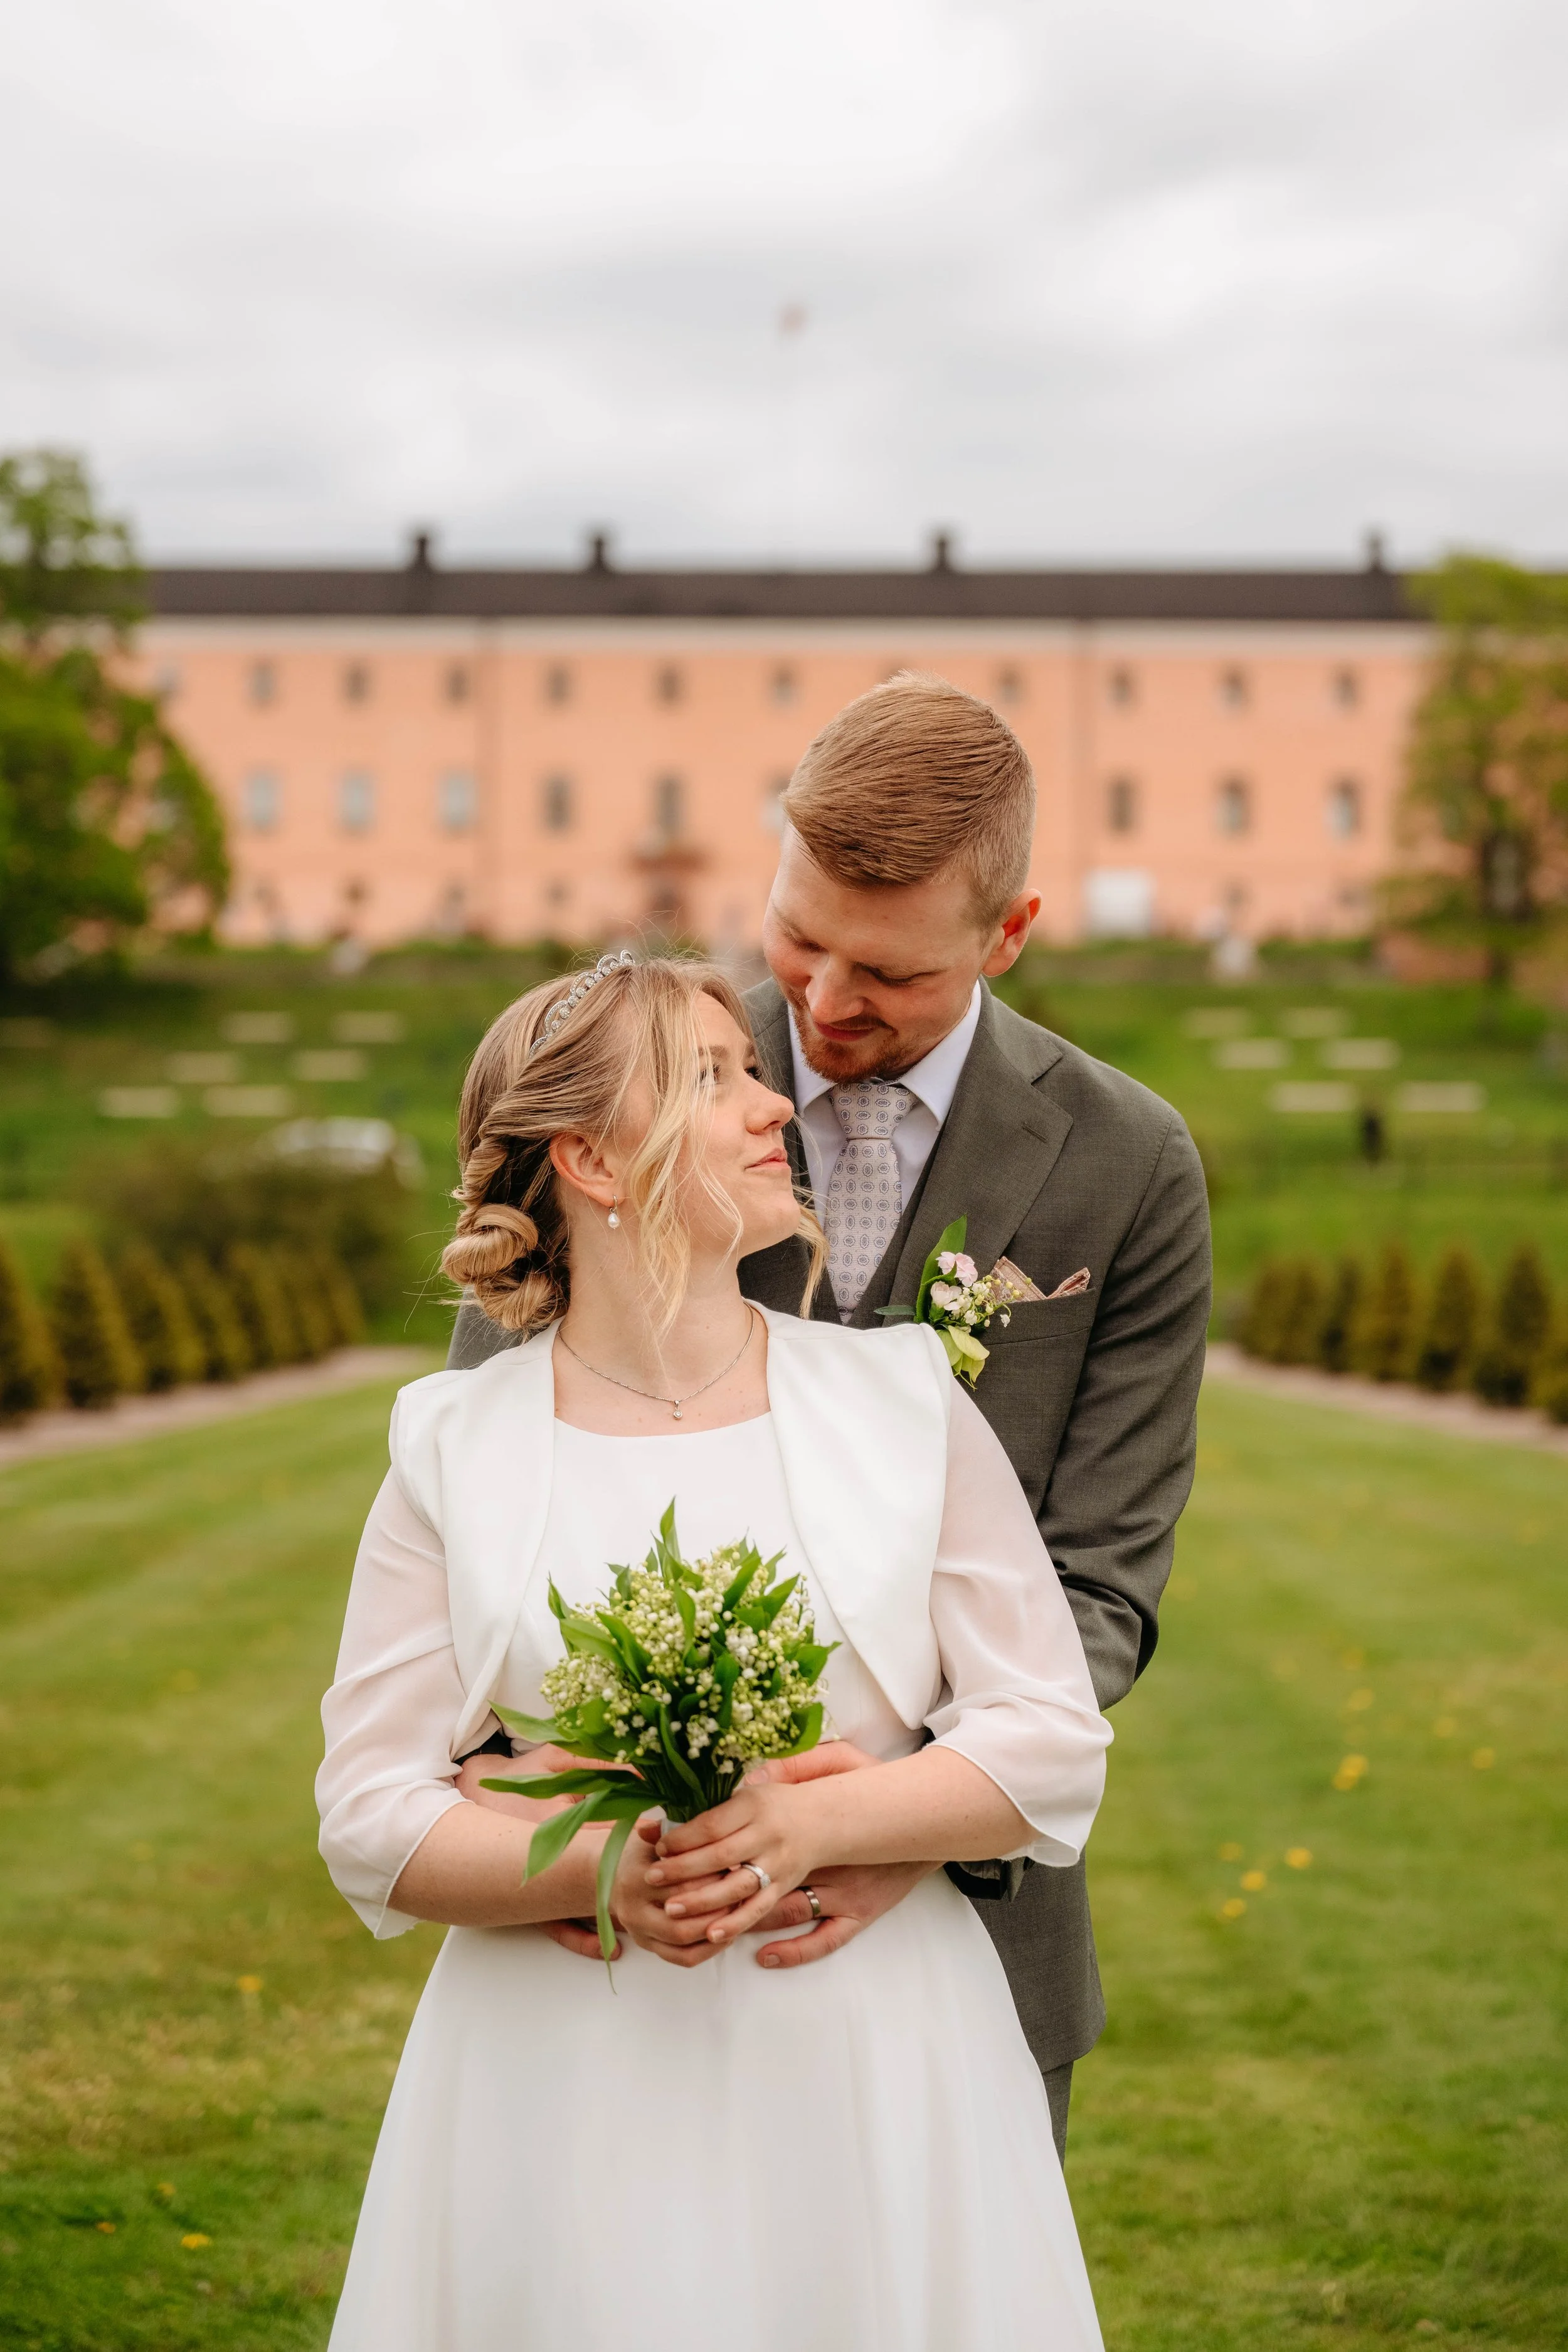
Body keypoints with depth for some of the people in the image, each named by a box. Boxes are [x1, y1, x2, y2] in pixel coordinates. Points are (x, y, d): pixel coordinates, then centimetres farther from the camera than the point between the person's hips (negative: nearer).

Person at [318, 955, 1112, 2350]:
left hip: (871, 2080, 1)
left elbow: (1054, 1743, -1)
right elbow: (374, 1819, -2)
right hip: (571, 2105, -1)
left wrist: (806, 1827, -15)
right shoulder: (456, 1449, 0)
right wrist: (602, 1874, -19)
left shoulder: (905, 1401, 1)